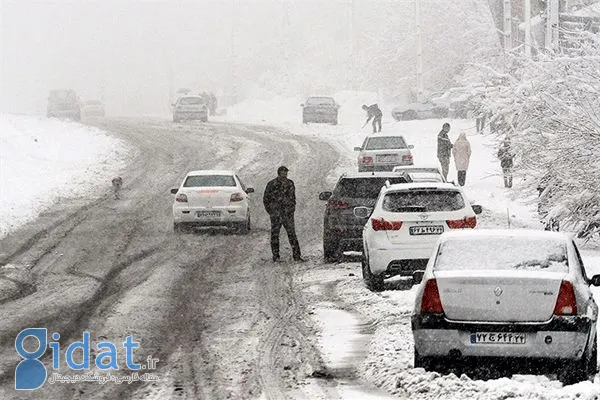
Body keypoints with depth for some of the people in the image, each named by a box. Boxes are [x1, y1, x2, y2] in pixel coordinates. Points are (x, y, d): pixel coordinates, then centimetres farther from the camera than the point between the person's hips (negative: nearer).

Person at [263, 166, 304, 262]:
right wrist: (270, 211, 1)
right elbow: (266, 199, 4)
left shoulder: (290, 183, 7)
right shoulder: (271, 184, -4)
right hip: (276, 214, -2)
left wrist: (292, 208, 11)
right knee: (275, 234, 2)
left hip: (288, 213, 3)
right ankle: (275, 255, 8)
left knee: (292, 233, -2)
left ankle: (296, 255, 0)